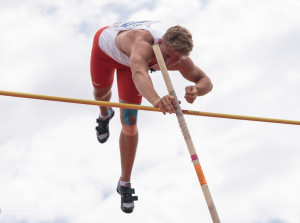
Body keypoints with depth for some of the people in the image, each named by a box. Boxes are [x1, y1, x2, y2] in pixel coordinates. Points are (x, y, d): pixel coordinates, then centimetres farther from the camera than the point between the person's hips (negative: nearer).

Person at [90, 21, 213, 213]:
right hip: (105, 42, -2)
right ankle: (105, 115, 68)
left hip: (129, 62, 2)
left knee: (129, 124, -6)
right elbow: (139, 75, -72)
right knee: (101, 91, 28)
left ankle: (125, 183, 8)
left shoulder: (179, 60, -36)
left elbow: (206, 81, -23)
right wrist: (156, 100, -92)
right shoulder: (143, 44, -52)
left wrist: (196, 90, -48)